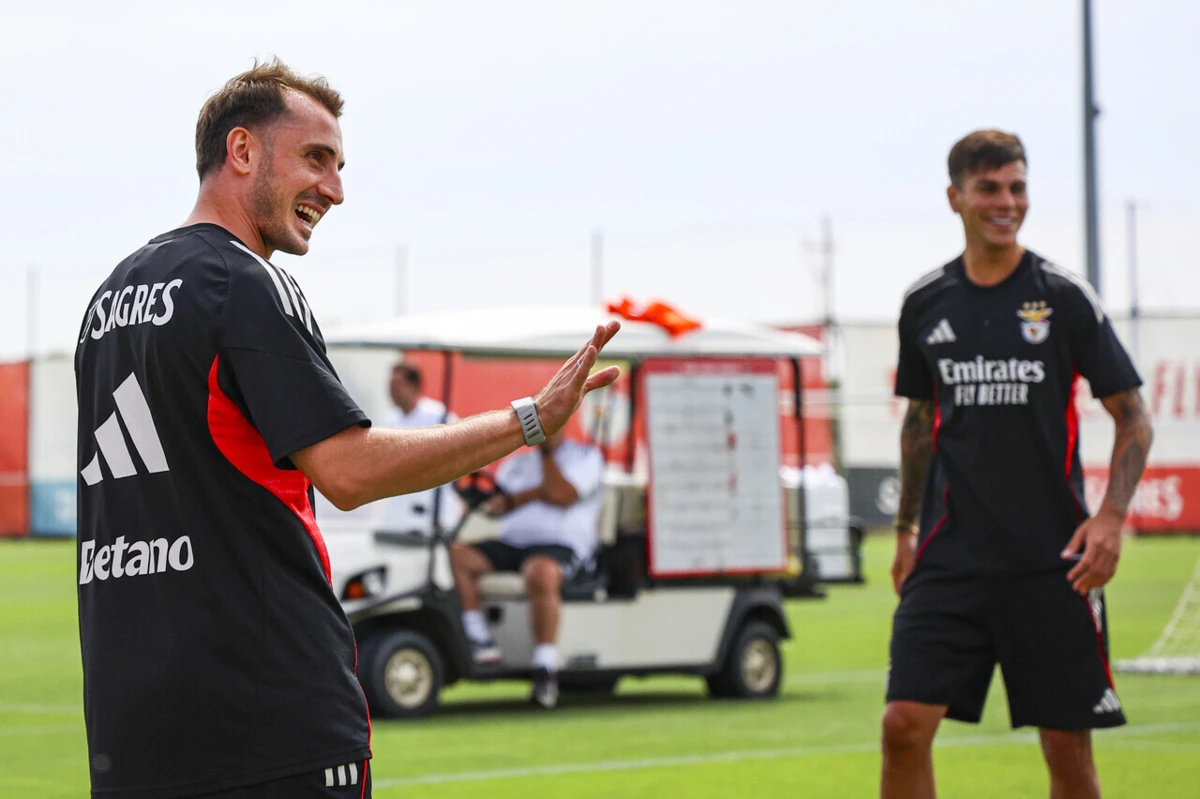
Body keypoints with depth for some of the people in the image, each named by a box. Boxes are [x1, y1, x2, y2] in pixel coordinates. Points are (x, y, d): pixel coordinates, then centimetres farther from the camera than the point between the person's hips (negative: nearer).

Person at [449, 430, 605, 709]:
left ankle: (545, 671, -39)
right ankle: (481, 645, -22)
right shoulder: (516, 462, 26)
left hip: (559, 546, -6)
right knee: (456, 554, -18)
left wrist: (547, 452, -4)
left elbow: (562, 495, -9)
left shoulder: (585, 456, 10)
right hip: (510, 544, 6)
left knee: (541, 571, -40)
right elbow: (499, 504, 8)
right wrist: (539, 491, -5)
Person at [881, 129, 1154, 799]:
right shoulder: (925, 304, 7)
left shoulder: (1065, 298, -3)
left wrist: (1112, 516, -13)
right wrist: (907, 530, 18)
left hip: (1052, 561, -2)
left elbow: (1134, 419, 1)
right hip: (950, 560, 2)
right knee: (905, 724, -10)